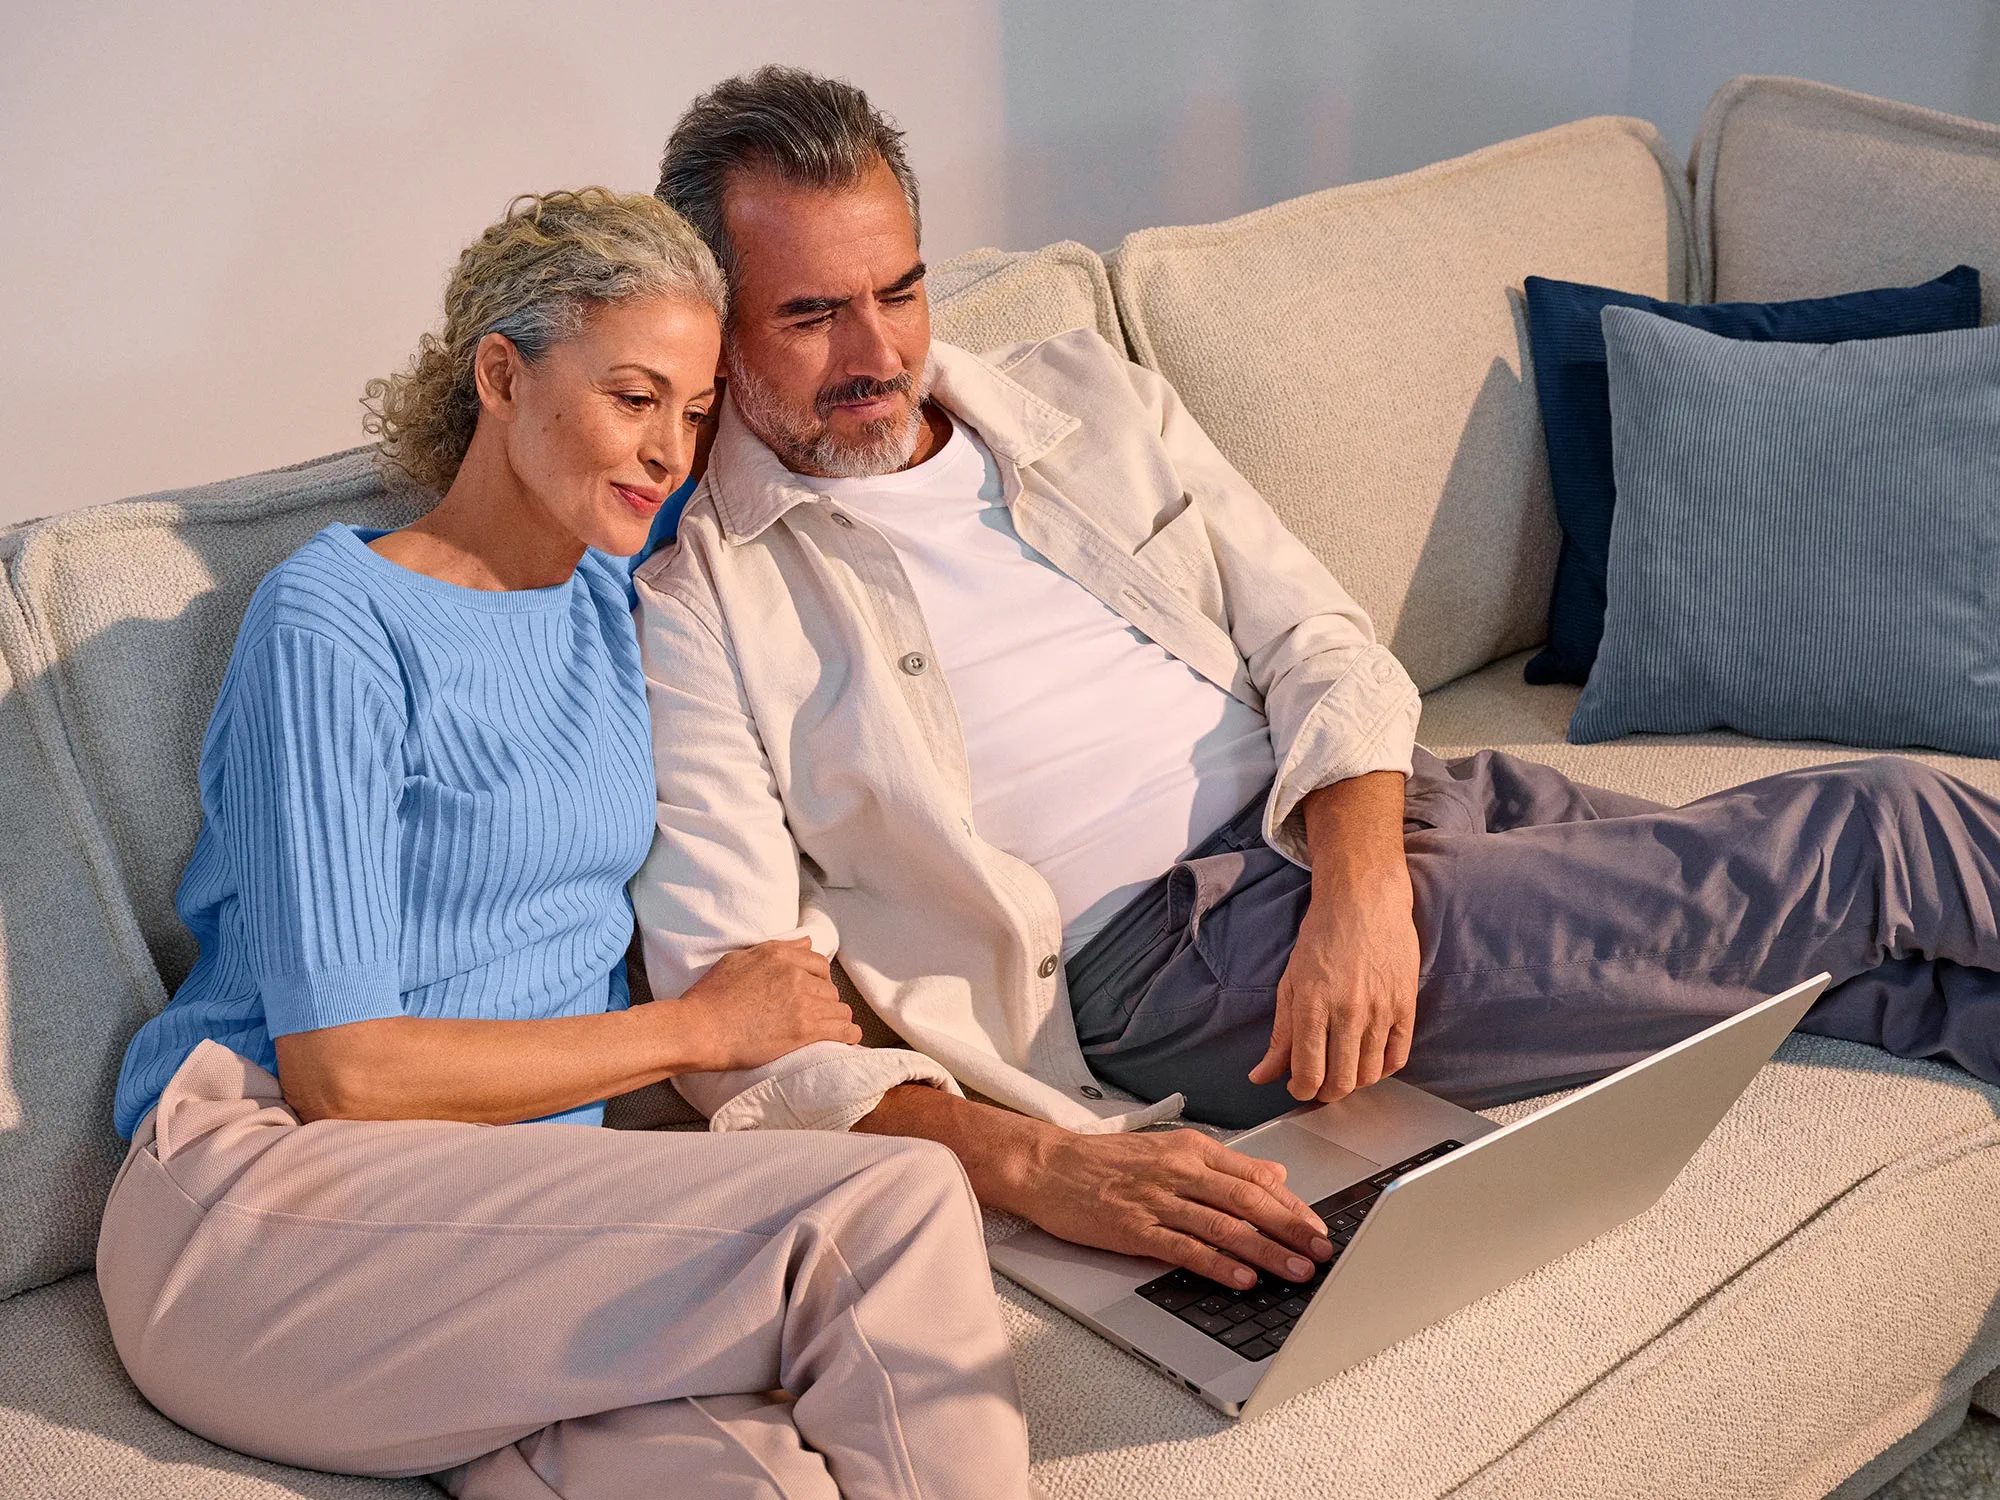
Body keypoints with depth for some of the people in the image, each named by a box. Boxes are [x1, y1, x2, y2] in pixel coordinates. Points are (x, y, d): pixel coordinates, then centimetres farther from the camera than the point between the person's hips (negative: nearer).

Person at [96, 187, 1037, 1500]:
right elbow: (338, 1071, -11)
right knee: (894, 1210, -25)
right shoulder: (338, 621, -6)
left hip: (518, 1216, 5)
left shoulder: (608, 592, 14)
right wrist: (698, 1029, -5)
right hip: (261, 1207, -5)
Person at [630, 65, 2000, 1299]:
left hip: (1356, 810, 6)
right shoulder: (690, 595, -5)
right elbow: (731, 998, -13)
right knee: (1870, 841, -12)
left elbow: (1316, 637, 6)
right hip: (1151, 944, -6)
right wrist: (1028, 1164, -29)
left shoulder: (1088, 396, 11)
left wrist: (1361, 886, -15)